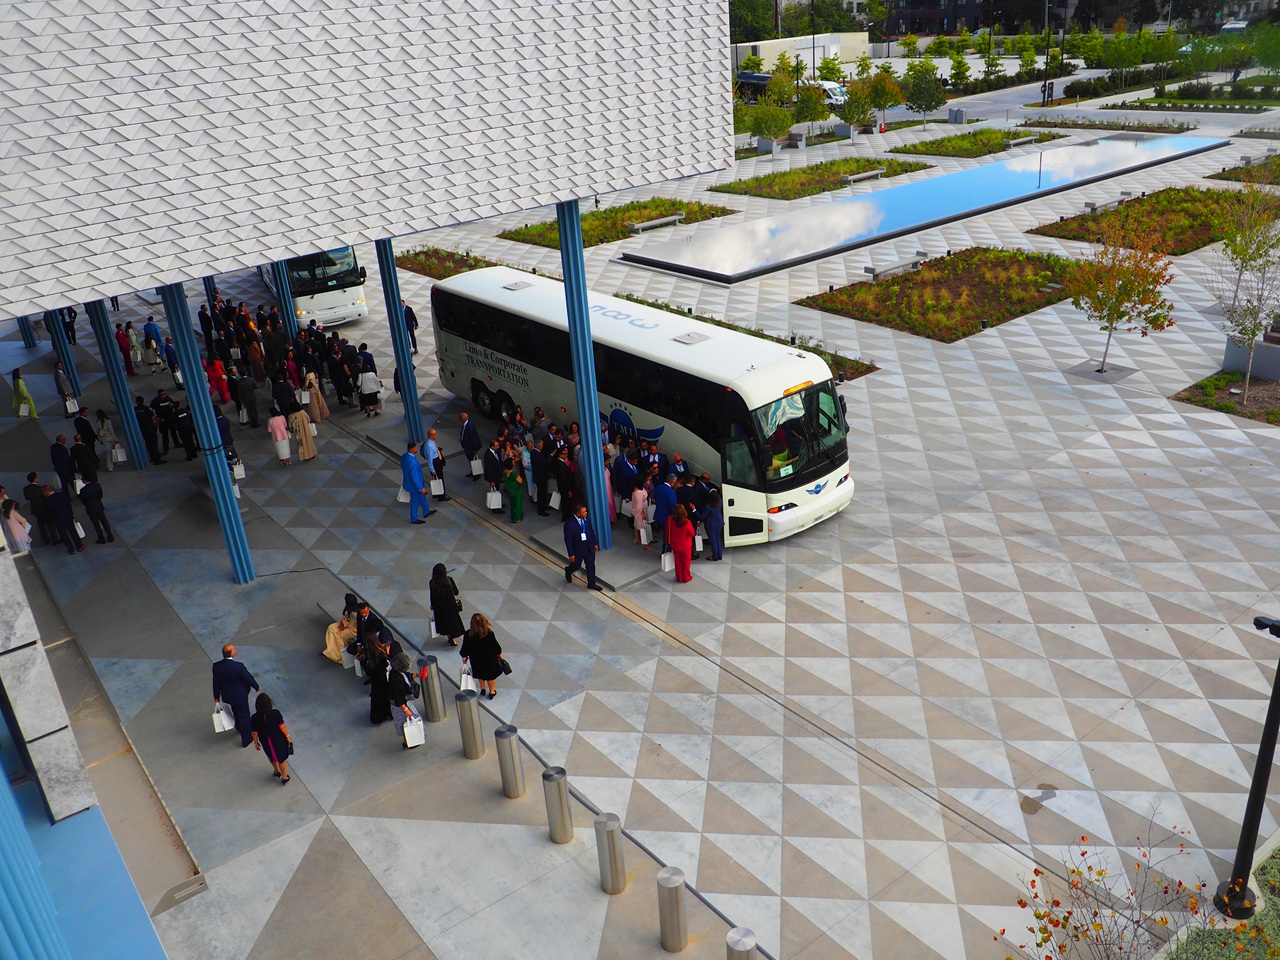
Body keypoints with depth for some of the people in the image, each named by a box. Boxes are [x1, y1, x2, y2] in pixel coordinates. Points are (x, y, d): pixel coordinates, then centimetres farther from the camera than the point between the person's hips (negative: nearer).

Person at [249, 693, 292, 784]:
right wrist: (287, 736, 0)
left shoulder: (255, 718, -23)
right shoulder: (275, 713, -28)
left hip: (265, 742, 2)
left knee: (271, 756, 33)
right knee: (281, 758, 22)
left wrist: (256, 743, 8)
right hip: (278, 740, -2)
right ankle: (284, 777, 39)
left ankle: (277, 771, 55)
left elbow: (254, 733, -11)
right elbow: (282, 727, -18)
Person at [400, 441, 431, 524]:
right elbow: (415, 477, -32)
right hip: (414, 485, -9)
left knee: (421, 496, 29)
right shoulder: (413, 462, -39)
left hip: (408, 482, 9)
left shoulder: (404, 456, -10)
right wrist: (421, 488, -20)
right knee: (415, 502, 15)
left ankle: (426, 512, 49)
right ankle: (414, 519, 35)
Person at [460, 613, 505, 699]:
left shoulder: (468, 634, -26)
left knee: (480, 673, 29)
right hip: (489, 658, -1)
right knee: (490, 674, 22)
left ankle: (482, 688, 46)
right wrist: (499, 653, 6)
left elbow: (465, 647, -11)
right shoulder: (489, 633, -29)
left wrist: (464, 656, 10)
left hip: (476, 659, 2)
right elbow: (495, 645, -14)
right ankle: (492, 691, 38)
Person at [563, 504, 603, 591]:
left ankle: (591, 583, 33)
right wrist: (571, 554, -16)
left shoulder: (586, 519, -11)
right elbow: (568, 540, -21)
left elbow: (591, 531, 5)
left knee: (591, 565, 15)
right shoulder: (569, 524, -30)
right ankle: (568, 571, 53)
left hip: (589, 548, 5)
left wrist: (595, 543, 11)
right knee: (576, 565, 19)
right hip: (578, 550, -5)